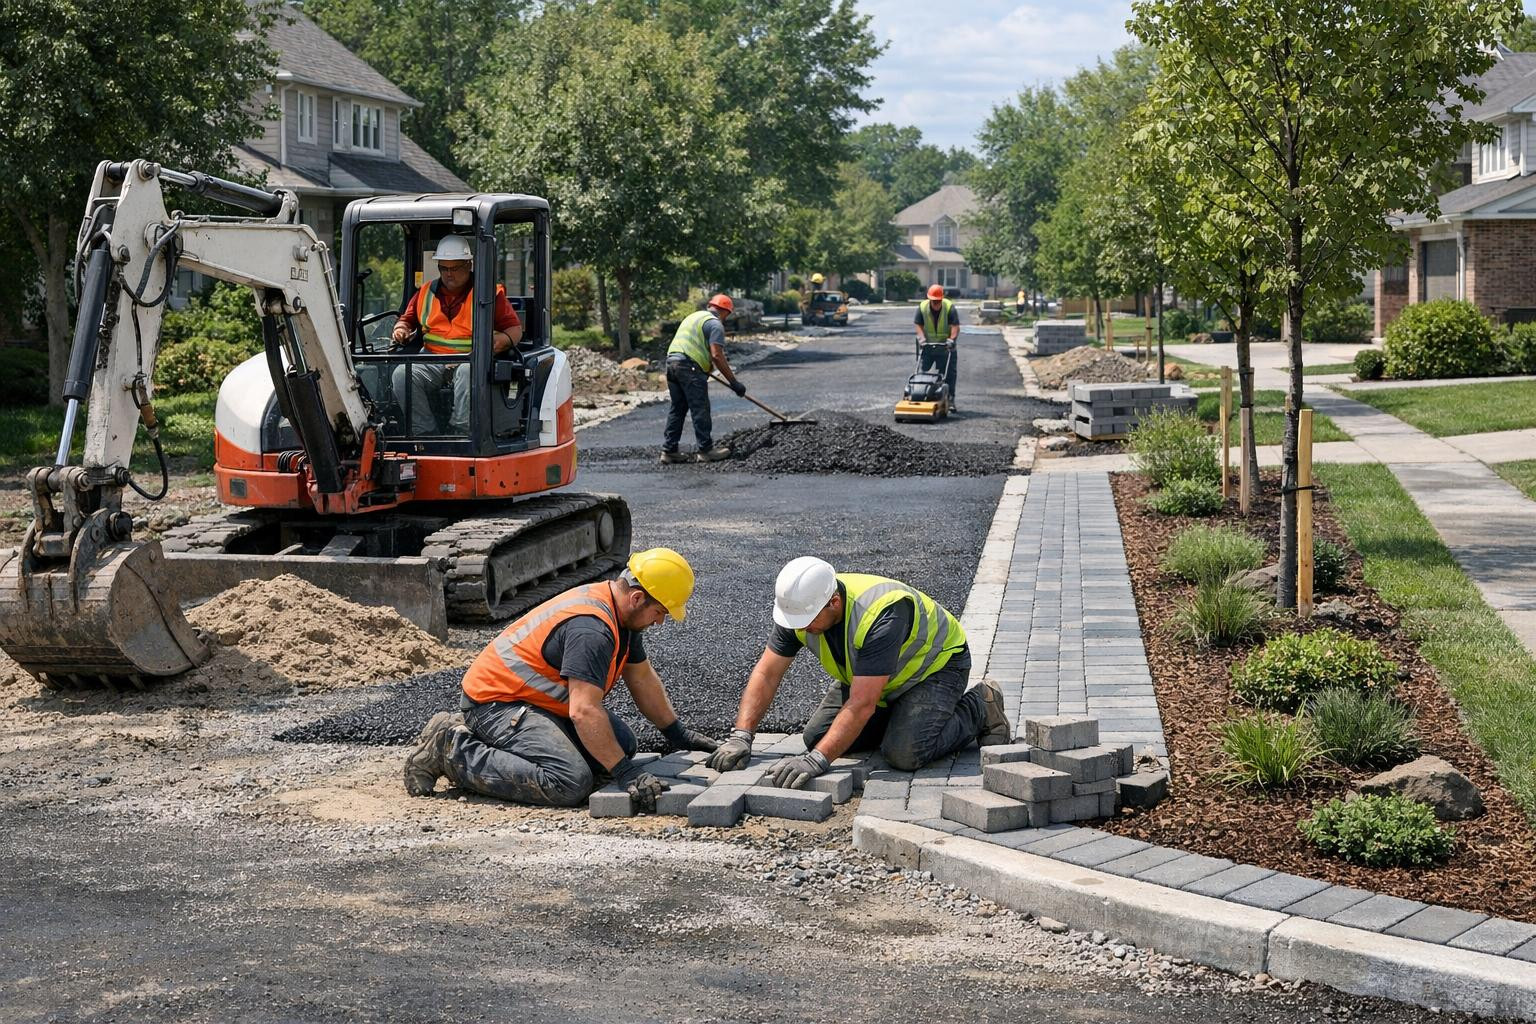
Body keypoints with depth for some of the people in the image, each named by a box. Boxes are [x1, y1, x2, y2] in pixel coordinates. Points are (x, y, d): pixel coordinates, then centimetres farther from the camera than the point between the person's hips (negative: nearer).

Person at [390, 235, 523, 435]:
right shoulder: (426, 292, 20)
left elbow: (515, 328, 5)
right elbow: (407, 319, 31)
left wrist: (500, 341, -18)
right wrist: (401, 329, 6)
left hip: (473, 361, -4)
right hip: (432, 363, 4)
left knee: (468, 371, -41)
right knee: (402, 374, -27)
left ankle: (460, 431, -40)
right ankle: (425, 435, -28)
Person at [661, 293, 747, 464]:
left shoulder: (693, 316, 25)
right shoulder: (715, 324, -4)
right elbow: (717, 356, -13)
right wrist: (733, 381, -11)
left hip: (671, 360, 9)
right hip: (690, 367, -9)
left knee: (677, 408, 12)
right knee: (700, 409, -3)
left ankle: (669, 450, 12)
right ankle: (706, 450, -1)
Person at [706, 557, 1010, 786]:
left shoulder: (880, 615, -41)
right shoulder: (801, 607, -21)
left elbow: (861, 705, -43)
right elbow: (767, 673, -15)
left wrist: (817, 761, -48)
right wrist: (741, 736, -27)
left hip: (936, 663, -7)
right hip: (868, 674, 7)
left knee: (904, 754, -28)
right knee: (817, 737, -4)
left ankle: (980, 709, -1)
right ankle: (900, 713, 17)